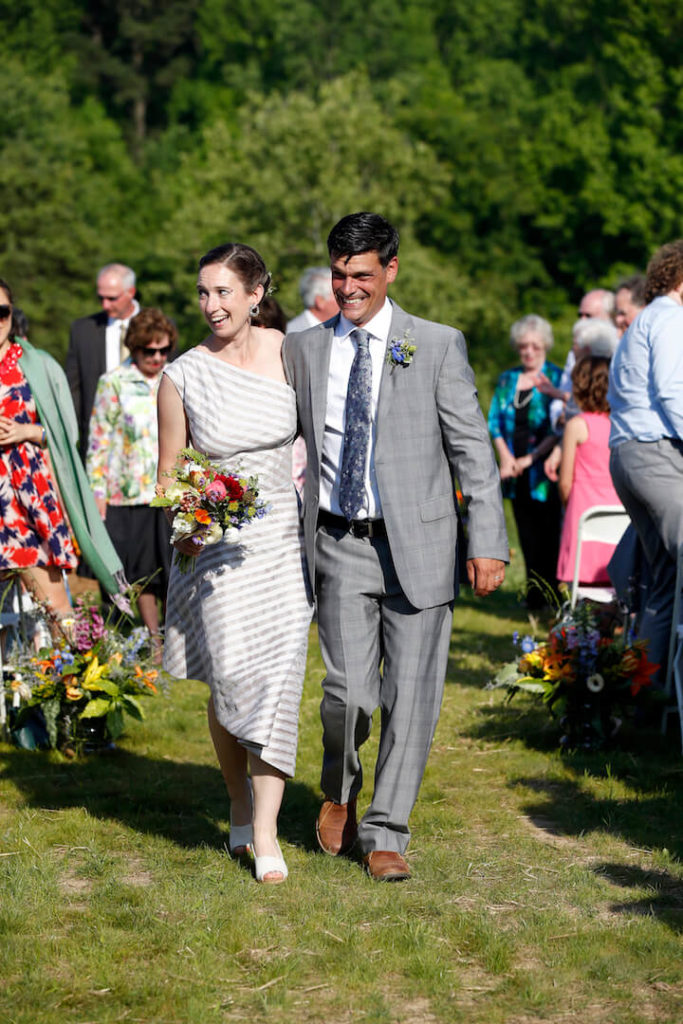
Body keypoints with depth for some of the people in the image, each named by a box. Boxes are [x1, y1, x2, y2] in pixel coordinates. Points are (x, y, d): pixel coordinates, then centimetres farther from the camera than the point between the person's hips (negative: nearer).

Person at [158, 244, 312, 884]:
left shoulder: (287, 352, -1)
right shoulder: (182, 377, -6)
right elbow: (167, 474, 1)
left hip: (284, 538, 1)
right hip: (216, 543, -1)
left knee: (276, 680, -5)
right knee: (231, 679, -1)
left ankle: (265, 835, -2)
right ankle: (239, 807, 25)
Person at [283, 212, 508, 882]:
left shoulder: (436, 346, 0)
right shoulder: (303, 349, 8)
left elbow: (472, 448, -1)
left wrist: (488, 542, -7)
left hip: (418, 544, -1)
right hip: (341, 546, 1)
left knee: (409, 696, 1)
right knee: (348, 691, -6)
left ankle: (385, 834, 14)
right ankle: (339, 790, 25)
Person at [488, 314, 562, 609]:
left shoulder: (555, 378, -1)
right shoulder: (507, 380, 14)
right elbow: (495, 423, 12)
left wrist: (530, 458, -14)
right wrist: (505, 457, -4)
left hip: (544, 472, -4)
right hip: (515, 473, 5)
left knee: (547, 536, -7)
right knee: (526, 537, 5)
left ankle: (549, 594, -2)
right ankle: (533, 596, 9)